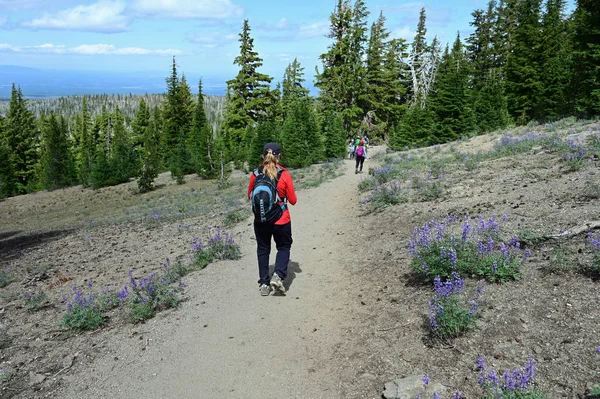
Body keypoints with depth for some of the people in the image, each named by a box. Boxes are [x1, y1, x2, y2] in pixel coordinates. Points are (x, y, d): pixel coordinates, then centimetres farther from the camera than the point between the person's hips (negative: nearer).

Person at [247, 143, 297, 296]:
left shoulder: (255, 174, -7)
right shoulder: (284, 175, -13)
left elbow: (250, 195, 8)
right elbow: (292, 200, -6)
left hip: (260, 220, 2)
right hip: (281, 220, -2)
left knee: (263, 249, 16)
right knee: (284, 246, 17)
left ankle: (264, 283, 19)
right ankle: (278, 275, -3)